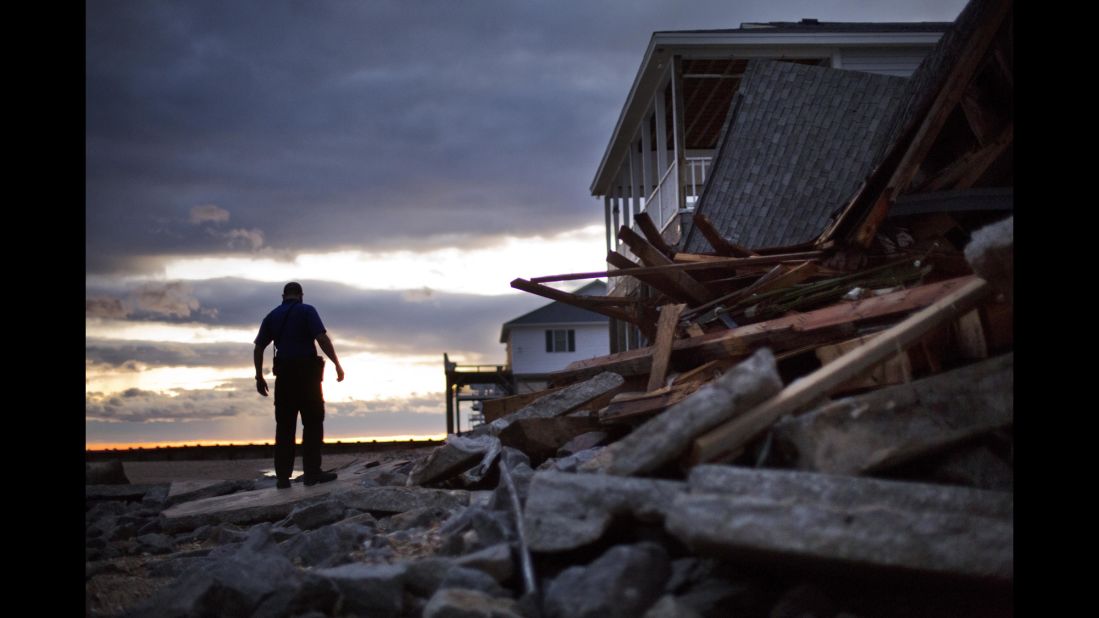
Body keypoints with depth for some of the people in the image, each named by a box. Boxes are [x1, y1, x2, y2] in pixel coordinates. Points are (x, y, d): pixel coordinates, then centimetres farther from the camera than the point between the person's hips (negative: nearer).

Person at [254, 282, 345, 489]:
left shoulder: (272, 316, 12)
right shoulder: (306, 310, -2)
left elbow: (258, 348, 9)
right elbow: (322, 338, -14)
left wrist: (259, 377, 15)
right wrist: (337, 364, -10)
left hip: (284, 373, 4)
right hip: (307, 371, -4)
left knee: (284, 425, 6)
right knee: (313, 422, 0)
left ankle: (282, 476, 3)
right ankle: (312, 472, -5)